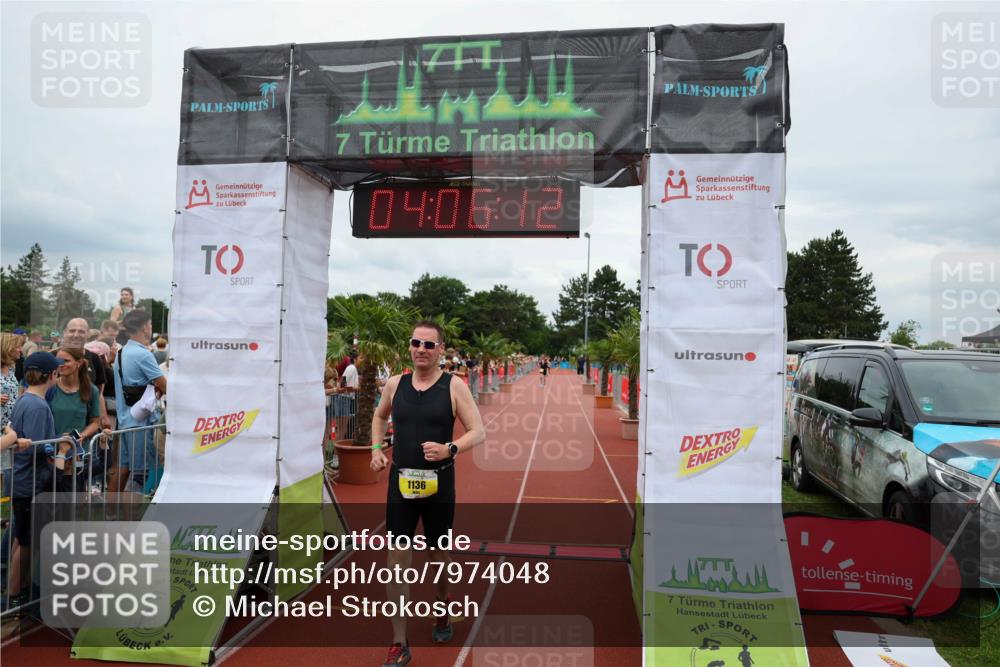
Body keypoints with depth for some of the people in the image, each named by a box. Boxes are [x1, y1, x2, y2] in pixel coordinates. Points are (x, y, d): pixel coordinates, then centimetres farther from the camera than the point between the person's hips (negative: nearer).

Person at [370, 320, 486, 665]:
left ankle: (442, 616, 43)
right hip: (401, 481, 2)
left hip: (439, 483, -2)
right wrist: (377, 449, 5)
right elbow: (379, 417, 20)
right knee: (397, 560, 2)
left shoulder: (454, 385, -9)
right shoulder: (395, 383, 1)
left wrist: (450, 449, -26)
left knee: (439, 555, 15)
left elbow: (478, 432, -9)